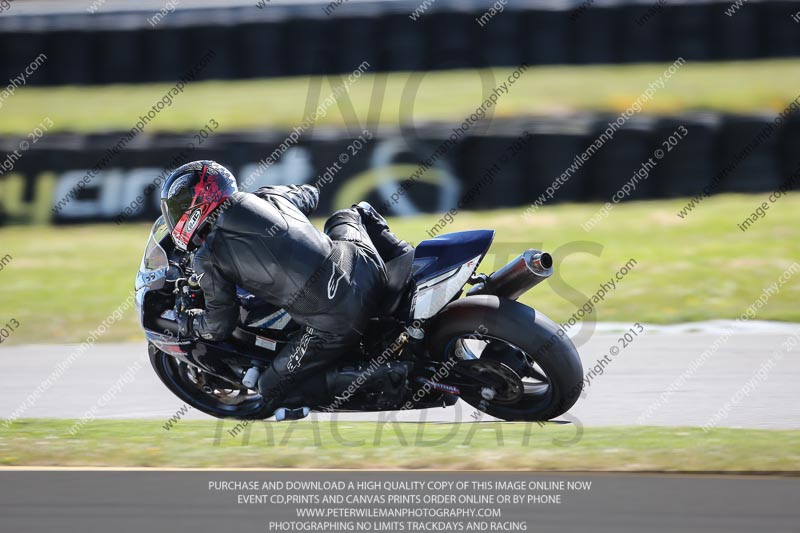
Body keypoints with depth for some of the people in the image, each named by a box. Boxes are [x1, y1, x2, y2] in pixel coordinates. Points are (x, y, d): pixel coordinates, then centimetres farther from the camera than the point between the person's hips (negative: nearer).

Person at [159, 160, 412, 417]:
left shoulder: (208, 258, -1)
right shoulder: (267, 198, 14)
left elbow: (219, 326, 8)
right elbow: (309, 194, 37)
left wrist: (186, 323, 28)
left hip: (334, 324, -7)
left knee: (272, 390, 11)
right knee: (347, 216, 38)